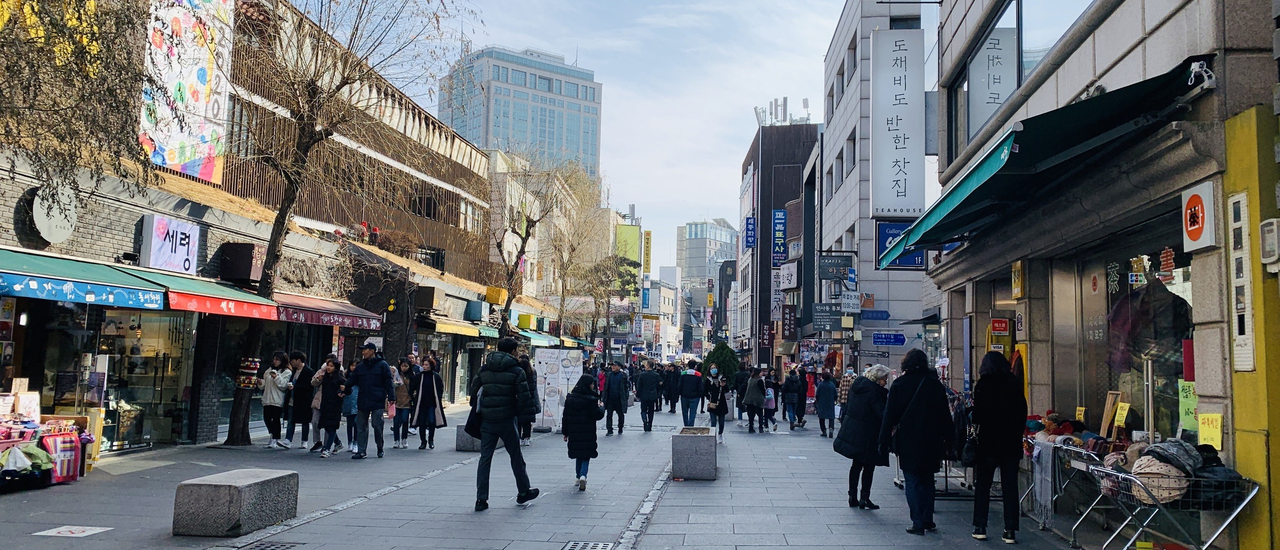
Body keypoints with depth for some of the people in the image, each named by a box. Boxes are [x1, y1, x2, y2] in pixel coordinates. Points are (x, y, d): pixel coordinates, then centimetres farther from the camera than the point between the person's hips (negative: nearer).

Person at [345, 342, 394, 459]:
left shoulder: (382, 365, 0)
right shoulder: (360, 367, 14)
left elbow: (389, 383, -3)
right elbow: (351, 381, 13)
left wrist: (391, 399, -11)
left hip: (378, 402, -5)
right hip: (362, 402, 5)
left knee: (377, 426, -3)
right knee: (361, 426, 5)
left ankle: (380, 448, 15)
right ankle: (362, 450, 10)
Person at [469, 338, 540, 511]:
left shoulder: (484, 370, 6)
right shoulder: (516, 371, -7)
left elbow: (473, 392, 8)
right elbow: (524, 396, -11)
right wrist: (520, 413, 3)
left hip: (487, 420, 3)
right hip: (506, 420, -3)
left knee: (485, 458, 6)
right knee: (516, 456, 12)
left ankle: (481, 499, 2)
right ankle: (523, 492, 25)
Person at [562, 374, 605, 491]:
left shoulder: (570, 398, 3)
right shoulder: (591, 399, -12)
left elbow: (565, 416, 6)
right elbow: (598, 415, -11)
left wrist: (565, 432, 12)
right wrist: (601, 407, 9)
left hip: (574, 432, 4)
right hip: (588, 433, -4)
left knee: (578, 455, 18)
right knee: (586, 455, 3)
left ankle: (578, 477, 23)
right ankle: (583, 475, -18)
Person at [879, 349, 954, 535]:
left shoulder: (899, 384, -6)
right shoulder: (936, 384, 1)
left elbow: (890, 415, -5)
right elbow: (945, 415, 5)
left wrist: (884, 442, 0)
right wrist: (946, 441, 11)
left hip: (908, 441, -3)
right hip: (931, 441, 3)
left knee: (912, 482, 2)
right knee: (927, 481, 15)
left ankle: (918, 523, -1)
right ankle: (928, 520, 18)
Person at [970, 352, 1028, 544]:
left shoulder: (983, 385, -8)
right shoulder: (1014, 384, 2)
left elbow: (978, 415, -11)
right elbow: (1023, 412, 5)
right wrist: (1017, 432, 13)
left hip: (988, 441, -3)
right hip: (1011, 442, 3)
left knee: (982, 486, 8)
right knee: (1010, 486, 7)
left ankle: (980, 527, 7)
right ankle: (1010, 530, 6)